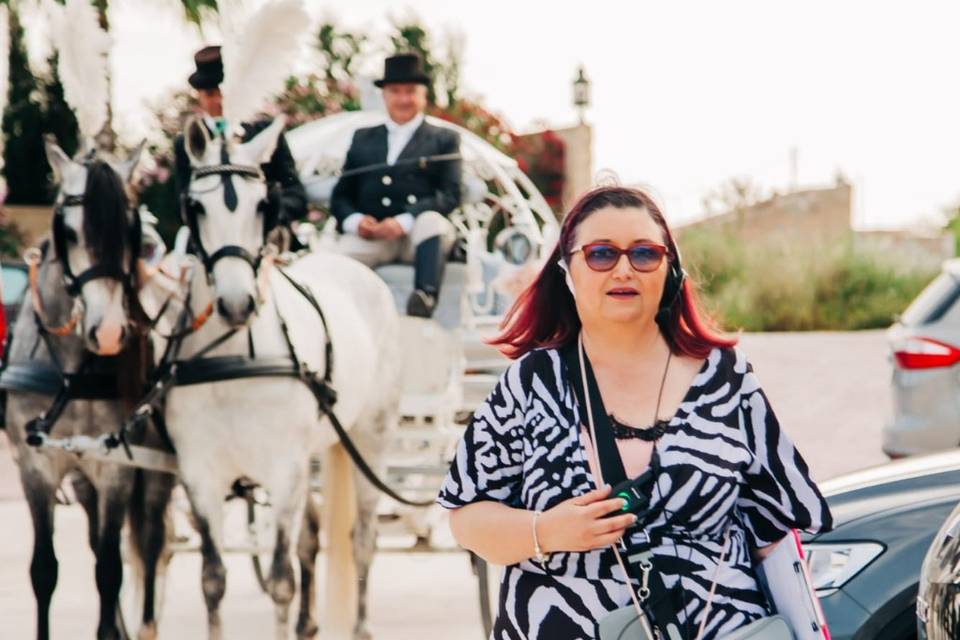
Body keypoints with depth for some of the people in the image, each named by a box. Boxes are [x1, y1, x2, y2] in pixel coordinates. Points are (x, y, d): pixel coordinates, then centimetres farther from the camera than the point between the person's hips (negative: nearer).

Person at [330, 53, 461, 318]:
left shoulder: (444, 139, 19)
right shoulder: (363, 138, 27)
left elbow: (450, 195, 3)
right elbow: (341, 194, 19)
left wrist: (404, 221, -14)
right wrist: (354, 221, -6)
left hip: (420, 233, -2)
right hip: (371, 234, 2)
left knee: (430, 221, -37)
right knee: (339, 258, -29)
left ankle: (422, 305, -51)